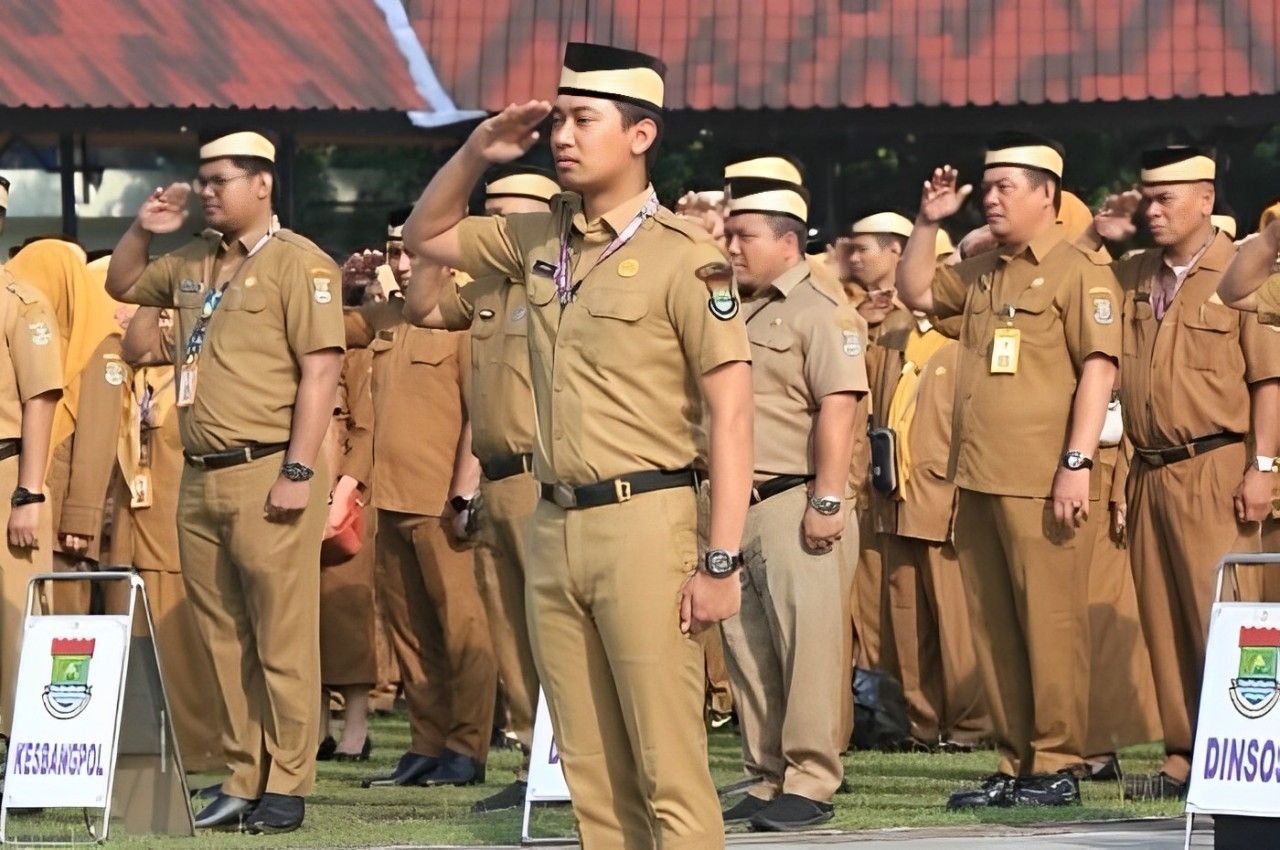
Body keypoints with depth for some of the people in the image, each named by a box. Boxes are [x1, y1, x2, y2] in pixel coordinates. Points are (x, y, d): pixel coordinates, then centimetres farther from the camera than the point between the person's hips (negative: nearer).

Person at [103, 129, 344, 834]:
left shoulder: (297, 263, -7)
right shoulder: (193, 264, 16)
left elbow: (321, 368, -13)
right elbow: (121, 286, 33)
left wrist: (298, 470, -18)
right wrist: (141, 232, 12)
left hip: (267, 475, -8)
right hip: (201, 477, 8)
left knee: (282, 639, -4)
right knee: (223, 637, 10)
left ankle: (287, 786, 1)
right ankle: (244, 779, 16)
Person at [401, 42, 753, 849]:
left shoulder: (683, 257, -8)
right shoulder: (541, 241, 11)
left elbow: (732, 417, -11)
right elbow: (425, 235, 27)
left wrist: (722, 561, -16)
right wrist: (476, 153, 9)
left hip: (644, 523, -7)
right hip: (555, 525, 7)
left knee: (670, 774, -7)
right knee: (591, 775, 9)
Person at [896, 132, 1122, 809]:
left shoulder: (1080, 273, -5)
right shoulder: (980, 275, 17)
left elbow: (1099, 369, -11)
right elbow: (915, 291, 29)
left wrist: (1078, 462, -18)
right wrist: (928, 223, 14)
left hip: (1041, 485, -8)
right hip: (978, 478, 8)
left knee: (1050, 624, -4)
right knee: (993, 627, 9)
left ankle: (1056, 765, 0)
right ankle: (1014, 763, 14)